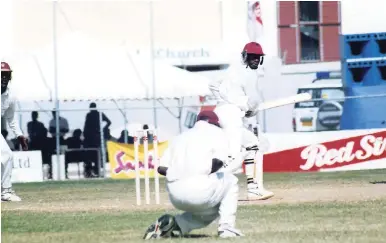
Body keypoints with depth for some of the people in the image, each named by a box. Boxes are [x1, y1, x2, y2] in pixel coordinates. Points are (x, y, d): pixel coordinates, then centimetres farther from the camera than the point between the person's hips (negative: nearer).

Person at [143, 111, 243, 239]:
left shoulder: (181, 136, 27)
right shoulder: (216, 132, 12)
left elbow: (161, 168, 16)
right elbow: (218, 160, -7)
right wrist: (207, 173, 11)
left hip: (175, 197, 6)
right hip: (198, 189, -6)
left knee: (208, 209, 32)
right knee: (229, 180, 24)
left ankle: (174, 225, 8)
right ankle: (226, 227, 9)